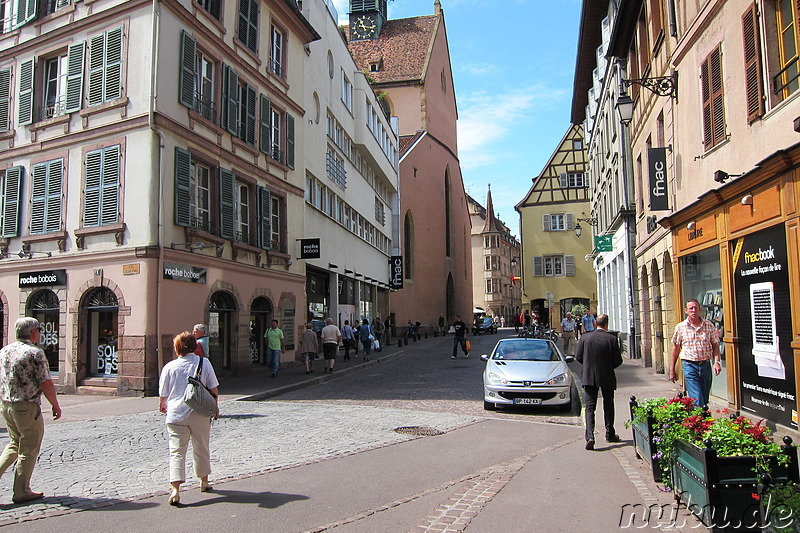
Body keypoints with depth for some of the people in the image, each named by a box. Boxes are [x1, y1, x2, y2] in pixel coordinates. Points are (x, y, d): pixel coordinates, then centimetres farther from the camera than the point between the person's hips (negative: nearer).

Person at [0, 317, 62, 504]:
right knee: (28, 450, 5)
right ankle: (21, 492, 13)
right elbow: (45, 384, -17)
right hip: (27, 407, -7)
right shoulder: (35, 353, -16)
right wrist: (55, 405, -6)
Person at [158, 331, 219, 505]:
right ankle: (204, 481, 33)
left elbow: (163, 394, 7)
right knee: (201, 448, 17)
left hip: (176, 414, -1)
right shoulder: (204, 363, -1)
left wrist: (162, 405, 29)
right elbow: (214, 390, -1)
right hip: (200, 414, 1)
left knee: (176, 451, 0)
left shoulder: (169, 367, -1)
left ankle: (175, 489, -14)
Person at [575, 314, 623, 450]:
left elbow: (578, 356, -1)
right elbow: (618, 361, -8)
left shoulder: (585, 338, -6)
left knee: (589, 407, 1)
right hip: (607, 378, 0)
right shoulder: (612, 339, -10)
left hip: (589, 377, 0)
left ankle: (590, 436, -15)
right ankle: (610, 435, 29)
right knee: (608, 406, 18)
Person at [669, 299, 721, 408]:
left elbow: (715, 345, 7)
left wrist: (717, 362, -9)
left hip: (705, 365, 3)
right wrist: (672, 370, 5)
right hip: (689, 365, -2)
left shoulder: (709, 325, 4)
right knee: (697, 400, -11)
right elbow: (676, 349, 5)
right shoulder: (680, 327, 0)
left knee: (705, 399, 11)